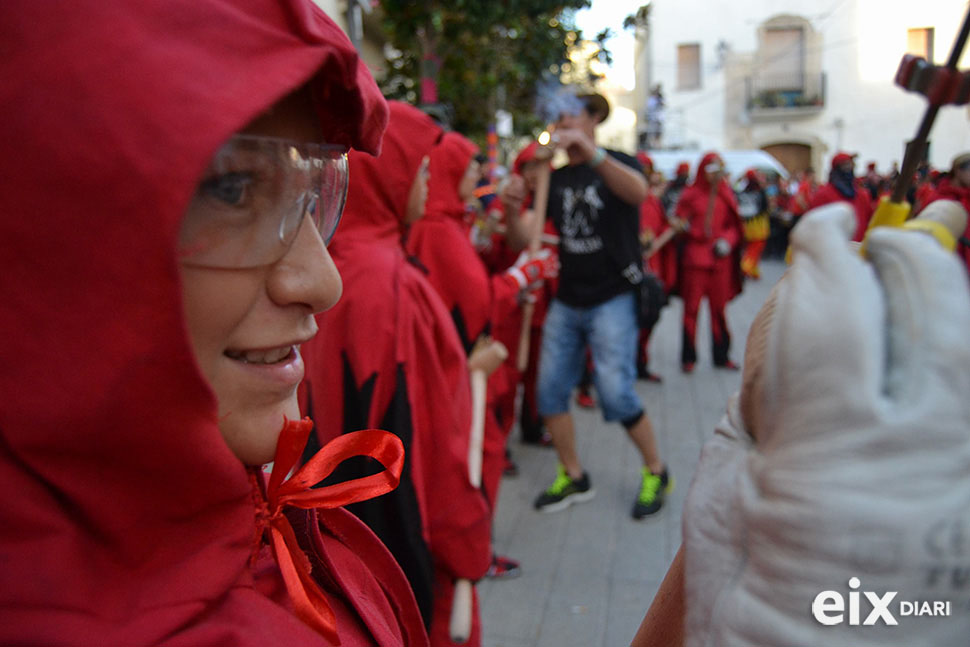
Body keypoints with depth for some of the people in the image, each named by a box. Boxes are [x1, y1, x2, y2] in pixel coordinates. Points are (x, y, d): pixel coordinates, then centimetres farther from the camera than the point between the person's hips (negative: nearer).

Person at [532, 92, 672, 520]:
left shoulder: (616, 164, -2)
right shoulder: (555, 180, 11)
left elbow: (638, 191, -28)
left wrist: (590, 151, -40)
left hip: (612, 299, -5)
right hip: (567, 300, 5)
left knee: (615, 392, -10)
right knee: (551, 389, 4)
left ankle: (656, 472, 14)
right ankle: (573, 478, 21)